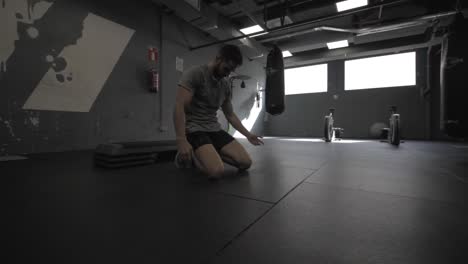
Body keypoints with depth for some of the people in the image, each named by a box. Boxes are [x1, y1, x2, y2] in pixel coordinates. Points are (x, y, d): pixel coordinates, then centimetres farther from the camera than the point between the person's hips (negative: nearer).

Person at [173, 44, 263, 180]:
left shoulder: (226, 85, 11)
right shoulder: (195, 73, -11)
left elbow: (230, 114, 19)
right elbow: (179, 107, -19)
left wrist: (248, 135, 15)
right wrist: (181, 140, -29)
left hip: (214, 129, 7)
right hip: (194, 129, -6)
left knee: (246, 162, -7)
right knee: (216, 171, -29)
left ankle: (211, 153, 14)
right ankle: (187, 155, 1)